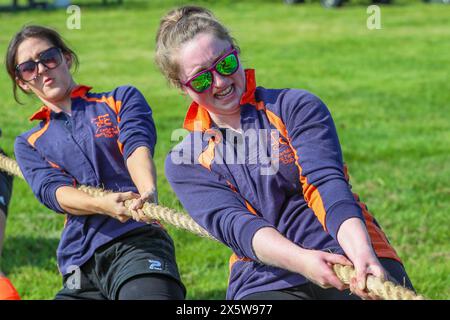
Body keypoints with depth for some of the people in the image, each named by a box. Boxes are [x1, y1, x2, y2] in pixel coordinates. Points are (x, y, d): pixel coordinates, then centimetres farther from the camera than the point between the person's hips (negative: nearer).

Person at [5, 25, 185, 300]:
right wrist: (103, 205, -20)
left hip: (136, 239, -4)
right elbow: (52, 190, 3)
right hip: (79, 267, 4)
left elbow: (137, 146, -4)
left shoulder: (122, 100, 17)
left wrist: (148, 193, -28)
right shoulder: (29, 144, 23)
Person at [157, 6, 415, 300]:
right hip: (267, 283, 1)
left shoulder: (297, 107, 8)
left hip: (347, 253, -1)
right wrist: (302, 261, -24)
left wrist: (362, 253, -26)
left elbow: (325, 182, -7)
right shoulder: (184, 164, 11)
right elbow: (233, 224, -5)